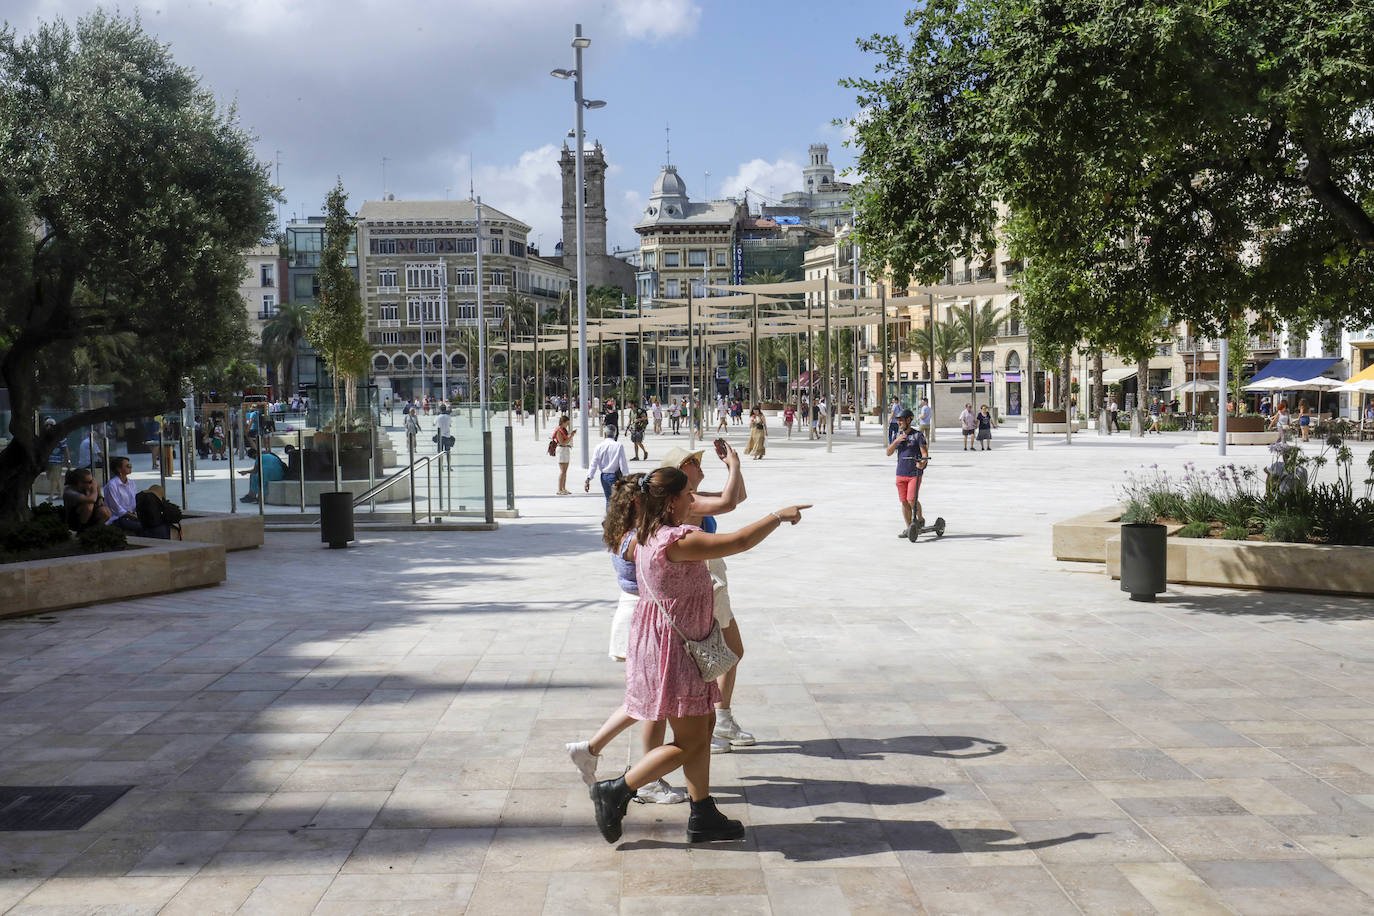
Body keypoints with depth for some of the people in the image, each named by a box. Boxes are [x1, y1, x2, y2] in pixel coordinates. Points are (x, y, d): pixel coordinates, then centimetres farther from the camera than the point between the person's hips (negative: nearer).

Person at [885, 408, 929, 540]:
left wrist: (922, 463, -32)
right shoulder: (897, 435, 12)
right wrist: (896, 441, -10)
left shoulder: (918, 435, -4)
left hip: (915, 473, -5)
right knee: (904, 502, 5)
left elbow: (925, 453, -11)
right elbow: (888, 452, 6)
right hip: (901, 473, 5)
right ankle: (909, 528, 14)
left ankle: (920, 519, 13)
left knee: (911, 500, -14)